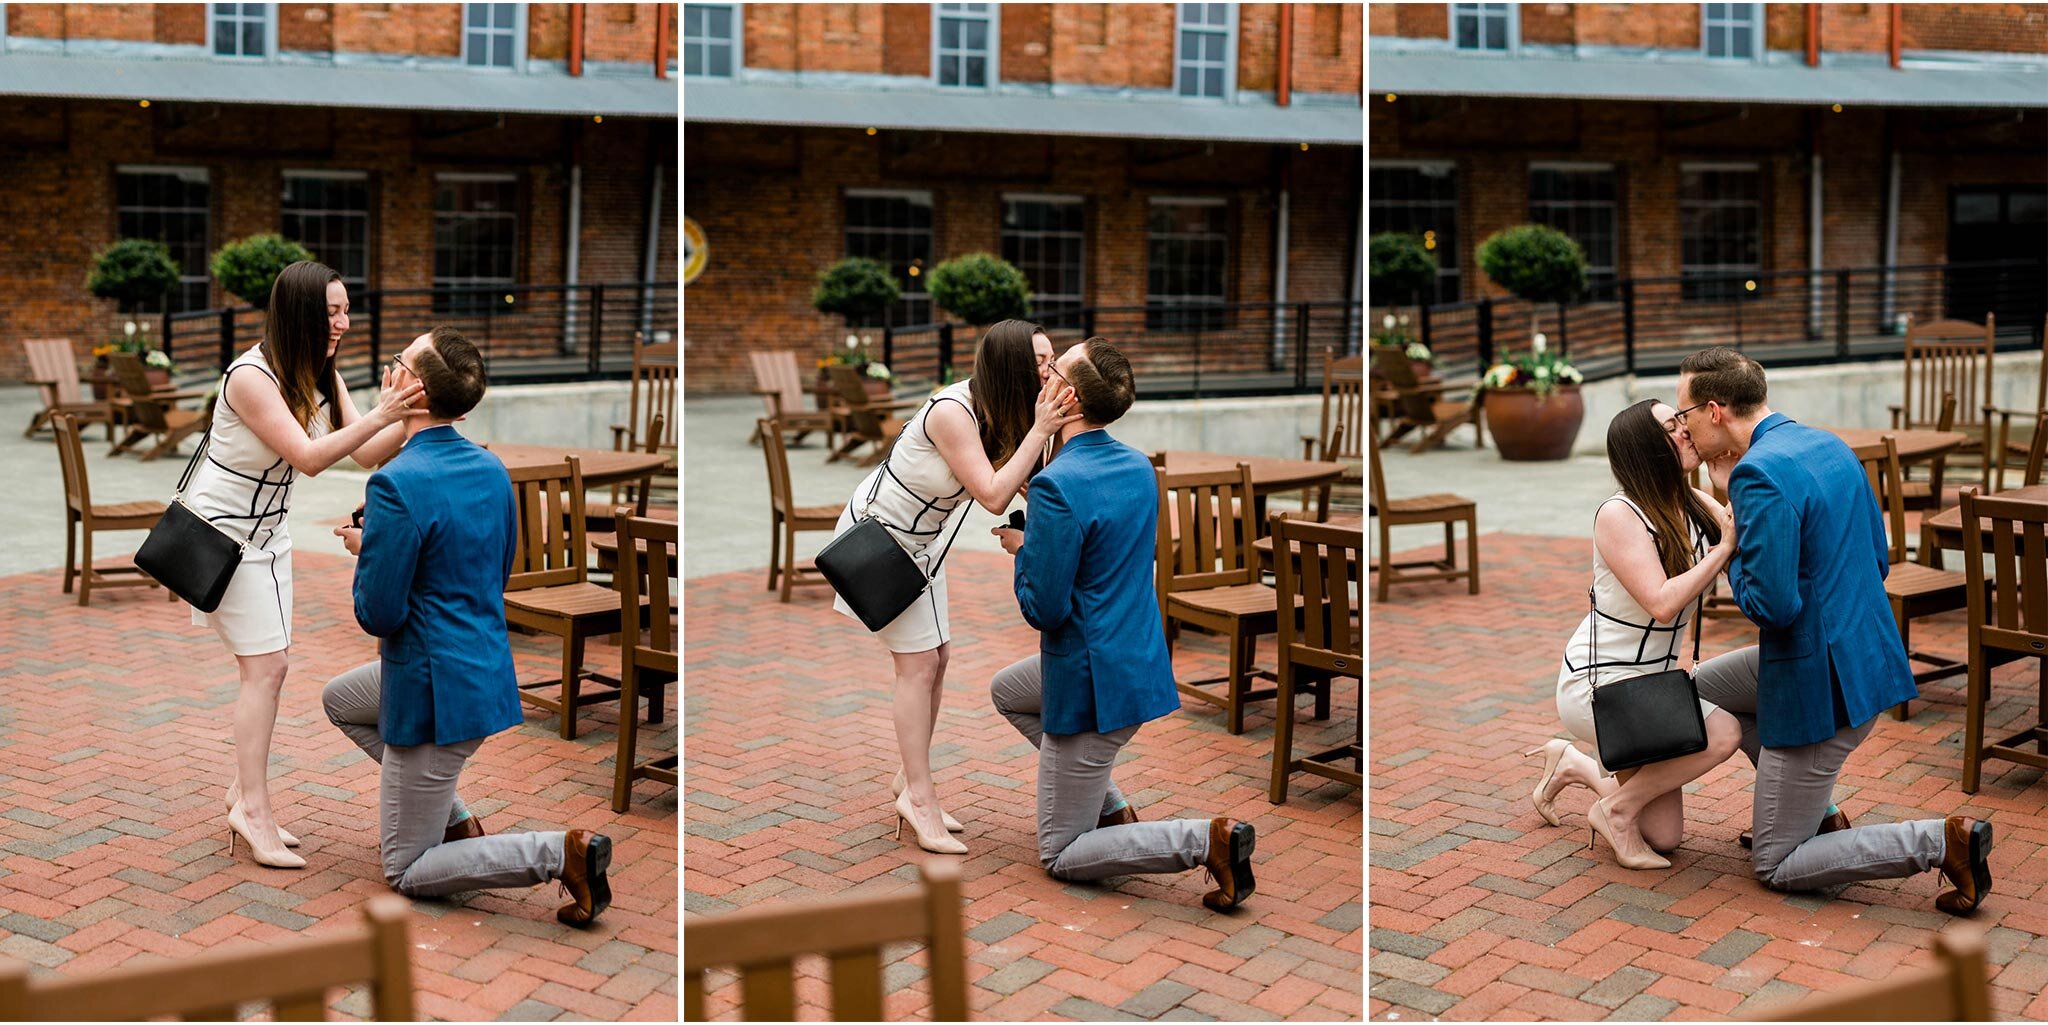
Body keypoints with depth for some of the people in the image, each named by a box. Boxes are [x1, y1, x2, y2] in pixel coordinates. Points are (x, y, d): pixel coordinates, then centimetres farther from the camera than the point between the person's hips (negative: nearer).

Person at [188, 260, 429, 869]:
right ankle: (253, 810, -6)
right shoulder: (251, 377, -25)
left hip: (268, 529, 8)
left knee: (270, 666, 8)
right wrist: (380, 416, -39)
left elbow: (368, 454, -7)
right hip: (222, 528, -8)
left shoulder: (321, 377, -1)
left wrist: (410, 419, -24)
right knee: (265, 665, -11)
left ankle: (244, 795, 17)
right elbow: (308, 457, -32)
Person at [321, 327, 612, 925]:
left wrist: (364, 551, -1)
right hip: (486, 668, 8)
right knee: (339, 699, 33)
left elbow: (379, 615, -20)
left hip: (436, 690, -8)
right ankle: (454, 820, 25)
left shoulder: (397, 484, -23)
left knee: (406, 873, 6)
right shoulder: (491, 469, 2)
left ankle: (564, 852, -11)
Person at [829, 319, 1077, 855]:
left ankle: (910, 779, 21)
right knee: (918, 662, -8)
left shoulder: (996, 414, -4)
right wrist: (1040, 430, -34)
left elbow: (1032, 488, -13)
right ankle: (919, 797, -2)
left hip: (921, 540, 9)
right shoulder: (952, 412, -30)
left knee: (937, 656, 8)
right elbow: (993, 497, -34)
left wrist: (1053, 428, -26)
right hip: (879, 533, -9)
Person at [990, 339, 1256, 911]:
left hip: (1093, 682, -9)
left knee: (1059, 857, 5)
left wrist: (1021, 548, -4)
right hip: (1140, 659, 9)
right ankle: (1112, 809, 26)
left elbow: (1044, 609, -21)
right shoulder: (1139, 466, 3)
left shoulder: (1057, 486, -24)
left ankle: (1210, 840, -12)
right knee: (1006, 692, 33)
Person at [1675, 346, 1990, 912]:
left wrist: (1730, 541, -7)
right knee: (1702, 689, 28)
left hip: (1821, 683, -9)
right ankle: (1816, 813, 27)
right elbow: (1877, 562, 15)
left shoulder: (1758, 474, -22)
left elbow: (1772, 604, -25)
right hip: (1866, 654, 9)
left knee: (1774, 866, 4)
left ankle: (1943, 842, -8)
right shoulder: (1830, 446, 7)